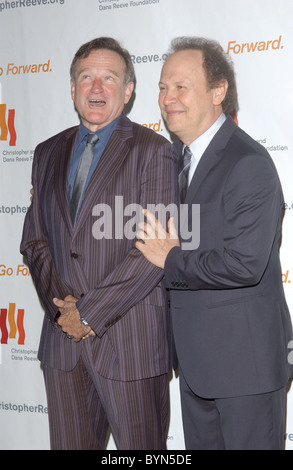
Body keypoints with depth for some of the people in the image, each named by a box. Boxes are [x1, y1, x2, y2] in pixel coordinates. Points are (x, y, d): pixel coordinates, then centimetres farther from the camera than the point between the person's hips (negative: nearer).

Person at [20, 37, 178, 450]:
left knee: (139, 446, 2)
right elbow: (34, 239, 13)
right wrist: (60, 304, -4)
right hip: (63, 338, 5)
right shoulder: (49, 153, 14)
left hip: (129, 338, -5)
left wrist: (90, 312, -13)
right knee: (68, 444, 12)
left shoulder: (153, 151, -4)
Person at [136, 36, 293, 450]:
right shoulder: (180, 157, 11)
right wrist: (167, 247, -6)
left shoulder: (248, 163, -19)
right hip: (196, 354, 9)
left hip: (245, 356, -9)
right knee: (200, 445, 19)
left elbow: (245, 264, -27)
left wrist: (172, 260, -14)